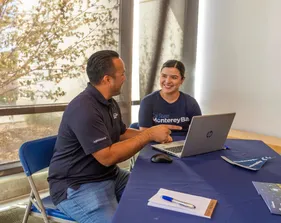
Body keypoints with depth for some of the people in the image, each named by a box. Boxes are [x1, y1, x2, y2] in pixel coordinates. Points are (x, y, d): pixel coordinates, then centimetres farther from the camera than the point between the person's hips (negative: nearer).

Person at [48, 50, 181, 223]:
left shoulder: (110, 103, 7)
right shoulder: (84, 110, -26)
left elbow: (122, 133, 18)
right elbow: (107, 157, -28)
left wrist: (153, 135, 3)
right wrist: (149, 135, -23)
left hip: (109, 175, 9)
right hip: (78, 186, -9)